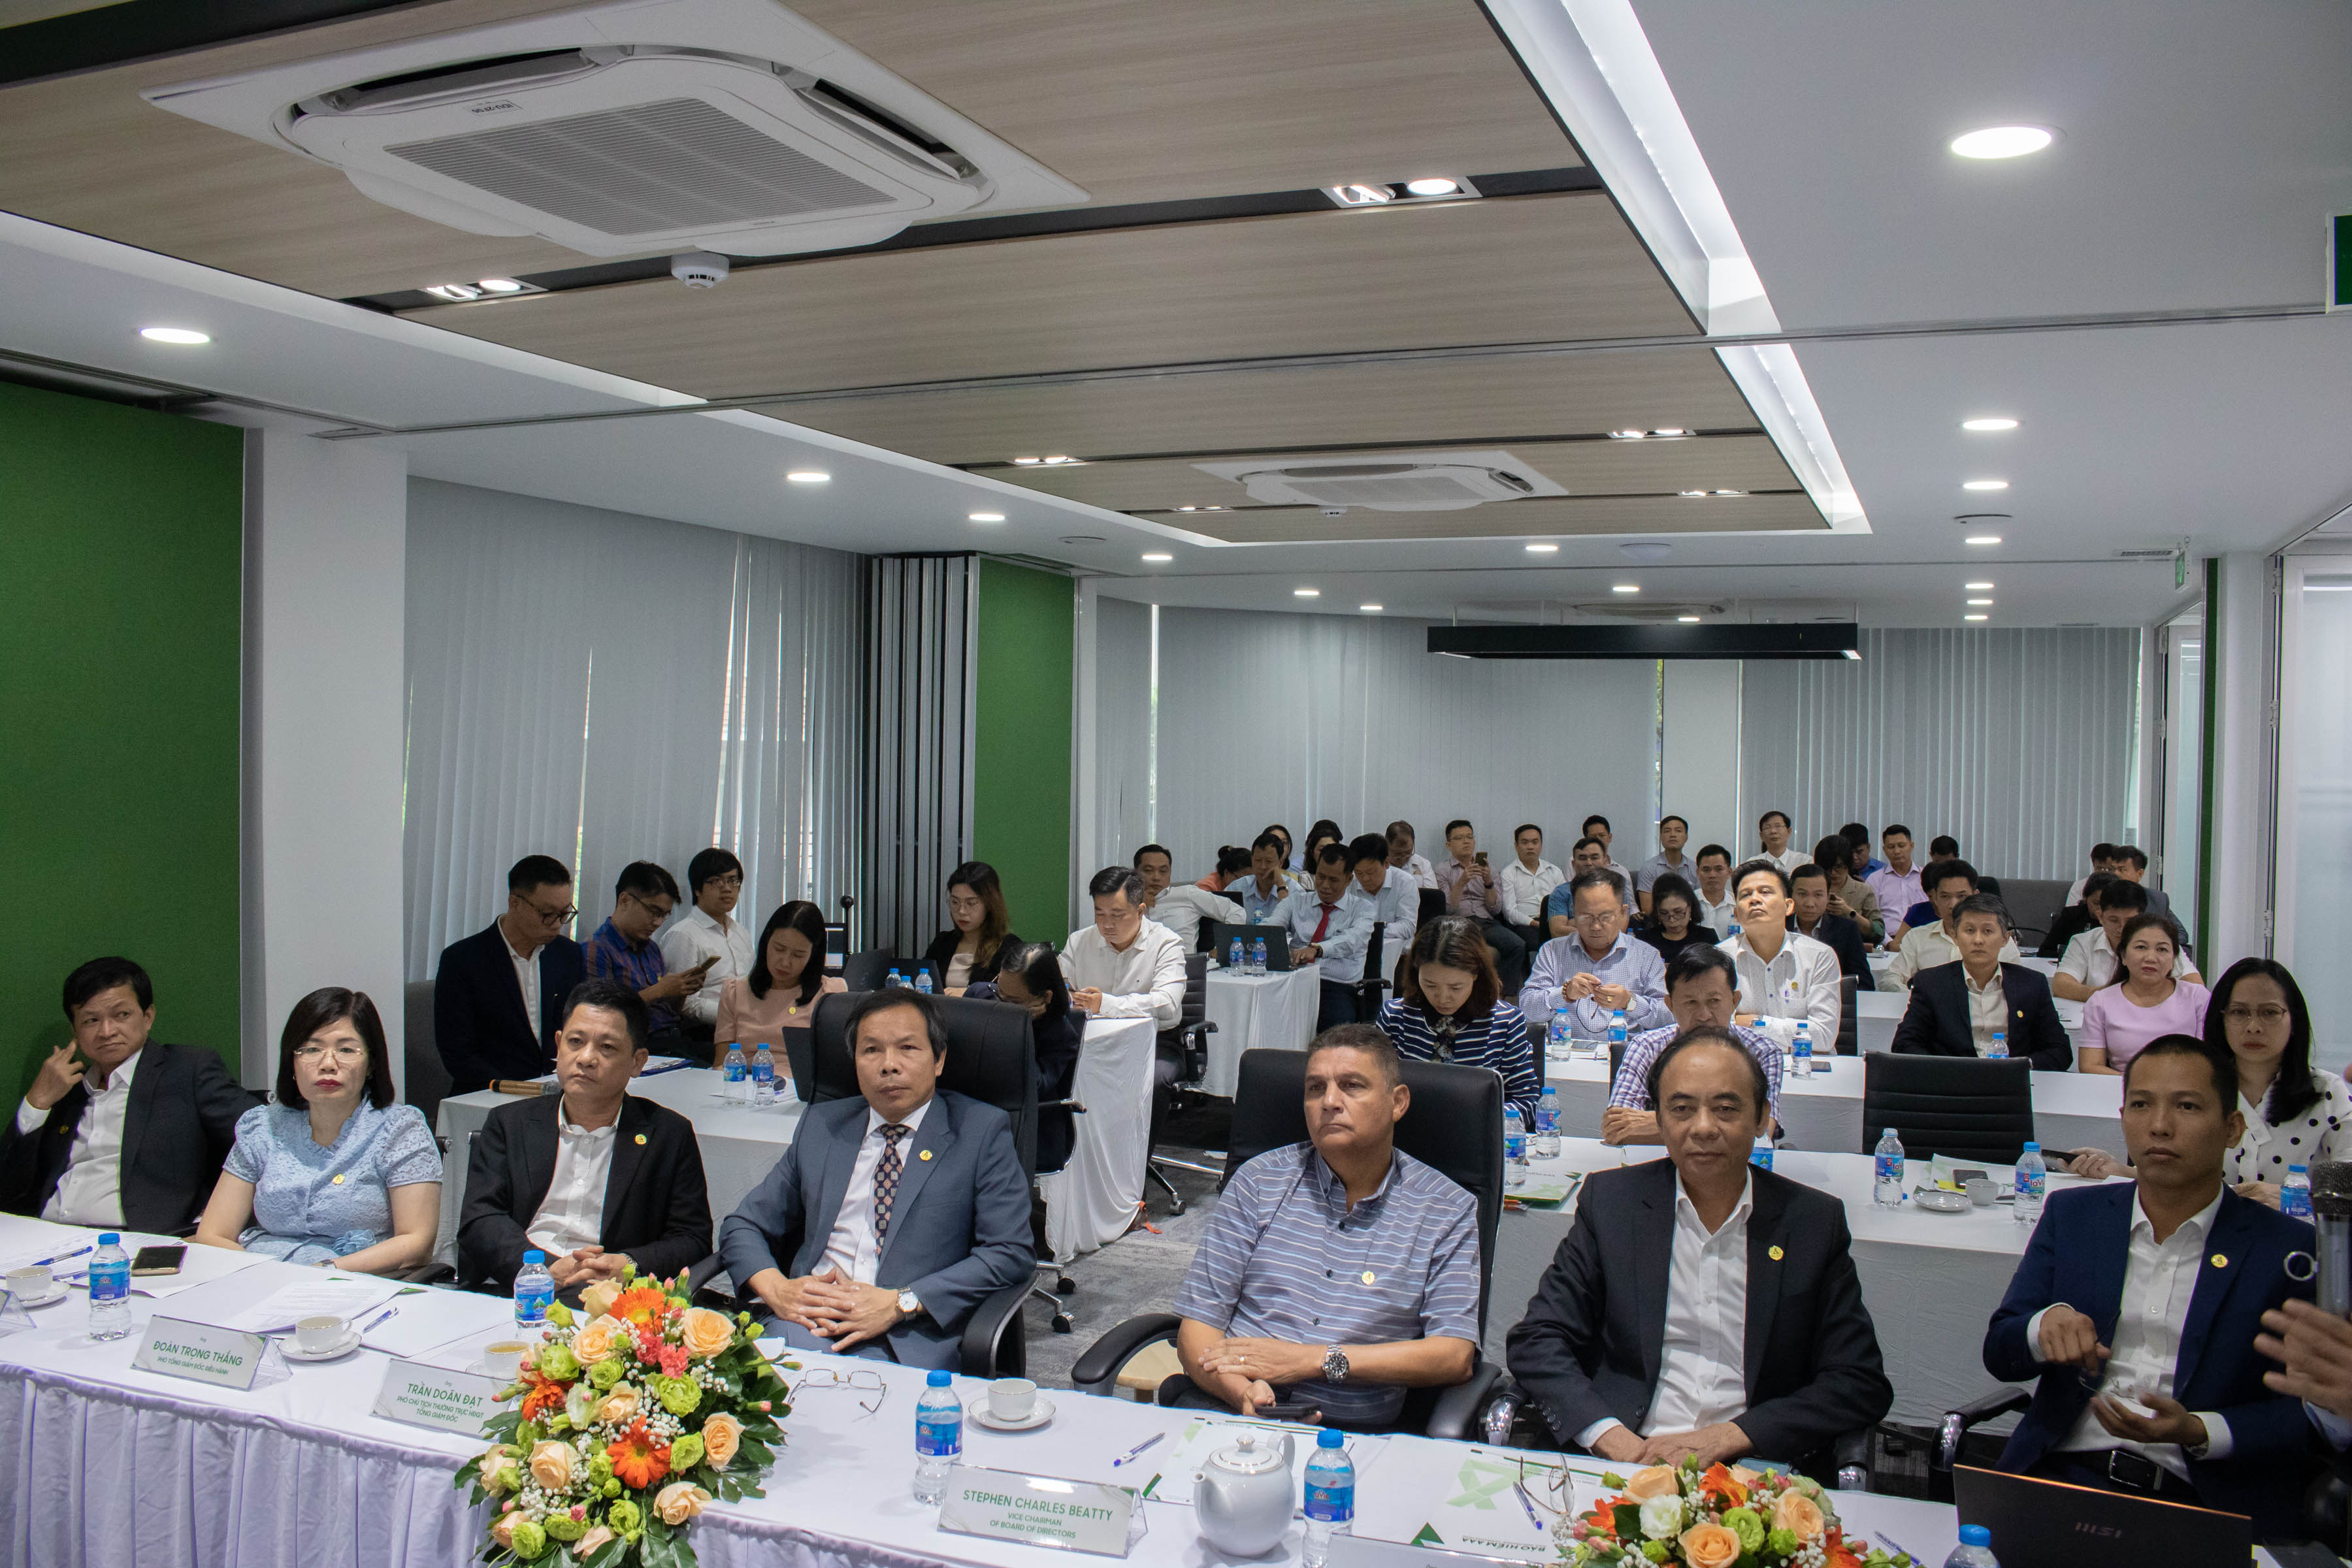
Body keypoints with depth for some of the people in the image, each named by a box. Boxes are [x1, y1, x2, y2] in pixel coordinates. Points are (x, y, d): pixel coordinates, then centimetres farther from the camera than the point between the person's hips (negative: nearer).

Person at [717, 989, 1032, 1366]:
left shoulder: (982, 1132, 5)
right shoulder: (820, 1124, 19)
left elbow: (1012, 1253, -4)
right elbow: (742, 1226, 20)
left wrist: (900, 1303, -14)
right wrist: (775, 1288, -4)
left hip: (909, 1343, -4)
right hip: (806, 1322, 5)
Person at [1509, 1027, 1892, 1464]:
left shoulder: (1815, 1222, 5)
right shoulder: (1610, 1200, 5)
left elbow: (1864, 1385, 1)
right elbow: (1536, 1342, 3)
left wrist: (1725, 1438, -12)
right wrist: (1609, 1436, -15)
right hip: (1622, 1467, -1)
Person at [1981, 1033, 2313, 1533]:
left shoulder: (2289, 1249, 4)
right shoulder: (2072, 1214, 13)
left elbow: (2308, 1413, 2)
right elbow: (1999, 1351, 10)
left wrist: (2199, 1432, -15)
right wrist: (2047, 1323, -12)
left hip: (2205, 1507, -1)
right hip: (2063, 1475, 2)